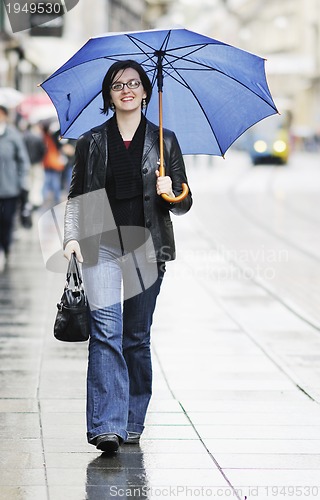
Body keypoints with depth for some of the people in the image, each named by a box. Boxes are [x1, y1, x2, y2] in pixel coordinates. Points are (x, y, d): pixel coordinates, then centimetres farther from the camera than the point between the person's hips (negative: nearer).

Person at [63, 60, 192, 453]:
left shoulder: (164, 140, 9)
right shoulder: (91, 142, 10)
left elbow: (184, 203, 11)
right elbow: (76, 196, 11)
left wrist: (170, 193, -11)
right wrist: (72, 236, -3)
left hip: (146, 246, 1)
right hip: (101, 244, -1)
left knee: (137, 336, 6)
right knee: (105, 329, -14)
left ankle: (133, 423, 17)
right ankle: (106, 426, -19)